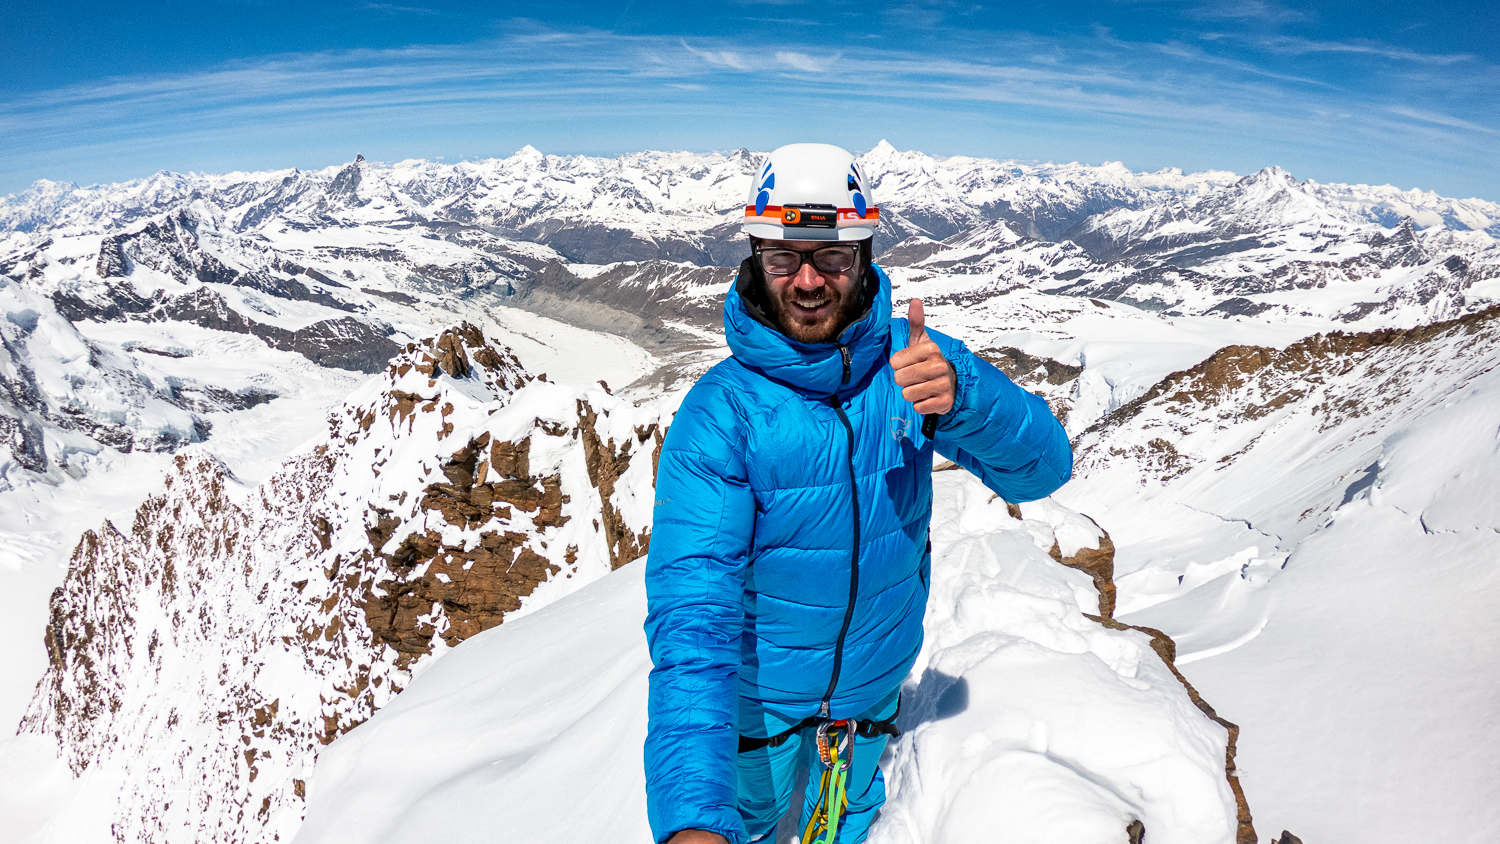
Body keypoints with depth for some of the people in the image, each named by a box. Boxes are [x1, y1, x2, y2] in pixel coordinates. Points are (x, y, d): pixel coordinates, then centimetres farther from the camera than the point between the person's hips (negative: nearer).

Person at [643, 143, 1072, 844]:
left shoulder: (913, 361, -17)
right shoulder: (718, 413, -28)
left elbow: (1042, 468, -23)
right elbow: (692, 606, -35)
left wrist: (963, 394, -46)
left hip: (876, 674, 2)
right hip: (758, 688, -2)